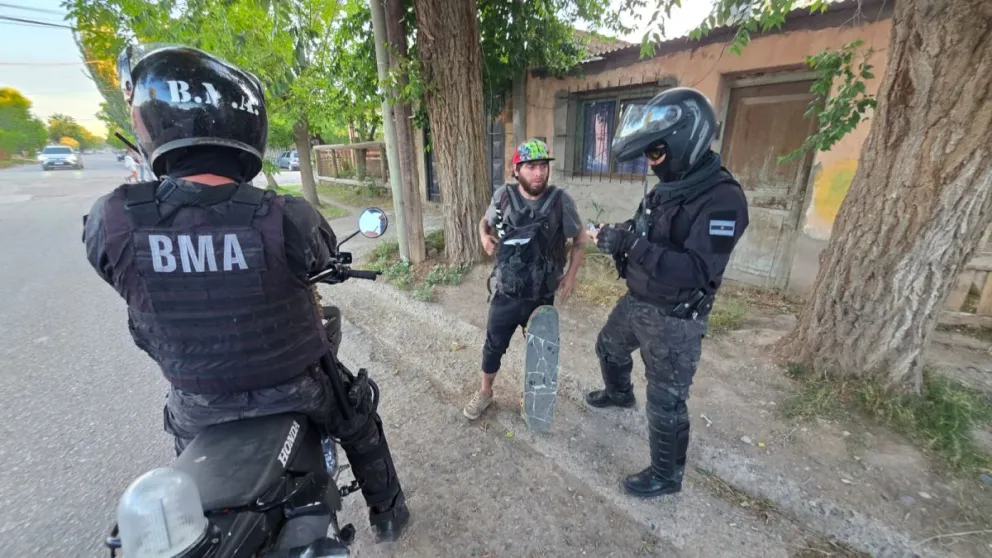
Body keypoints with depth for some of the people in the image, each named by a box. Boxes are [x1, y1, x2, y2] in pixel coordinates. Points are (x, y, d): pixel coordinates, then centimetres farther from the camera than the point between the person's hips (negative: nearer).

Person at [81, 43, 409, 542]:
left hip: (199, 404, 2)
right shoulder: (286, 219, -29)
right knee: (361, 427, 28)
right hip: (296, 388, -1)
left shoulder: (111, 221, -21)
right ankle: (387, 514, 48)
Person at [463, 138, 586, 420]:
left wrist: (571, 275, -4)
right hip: (505, 295, 1)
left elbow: (580, 240, 2)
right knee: (493, 346, 17)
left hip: (541, 298, -1)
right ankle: (485, 392, 42)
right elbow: (485, 221, 11)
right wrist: (485, 237, -10)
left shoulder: (561, 201, -13)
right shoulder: (503, 196, -9)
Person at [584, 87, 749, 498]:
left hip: (674, 319, -9)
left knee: (666, 401, 6)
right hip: (637, 301, 9)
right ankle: (619, 394, 60)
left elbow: (697, 270, -34)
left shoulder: (722, 199, -24)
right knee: (610, 348, 29)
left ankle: (666, 476, 30)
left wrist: (630, 244, -36)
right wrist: (614, 235, -5)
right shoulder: (668, 187, 4)